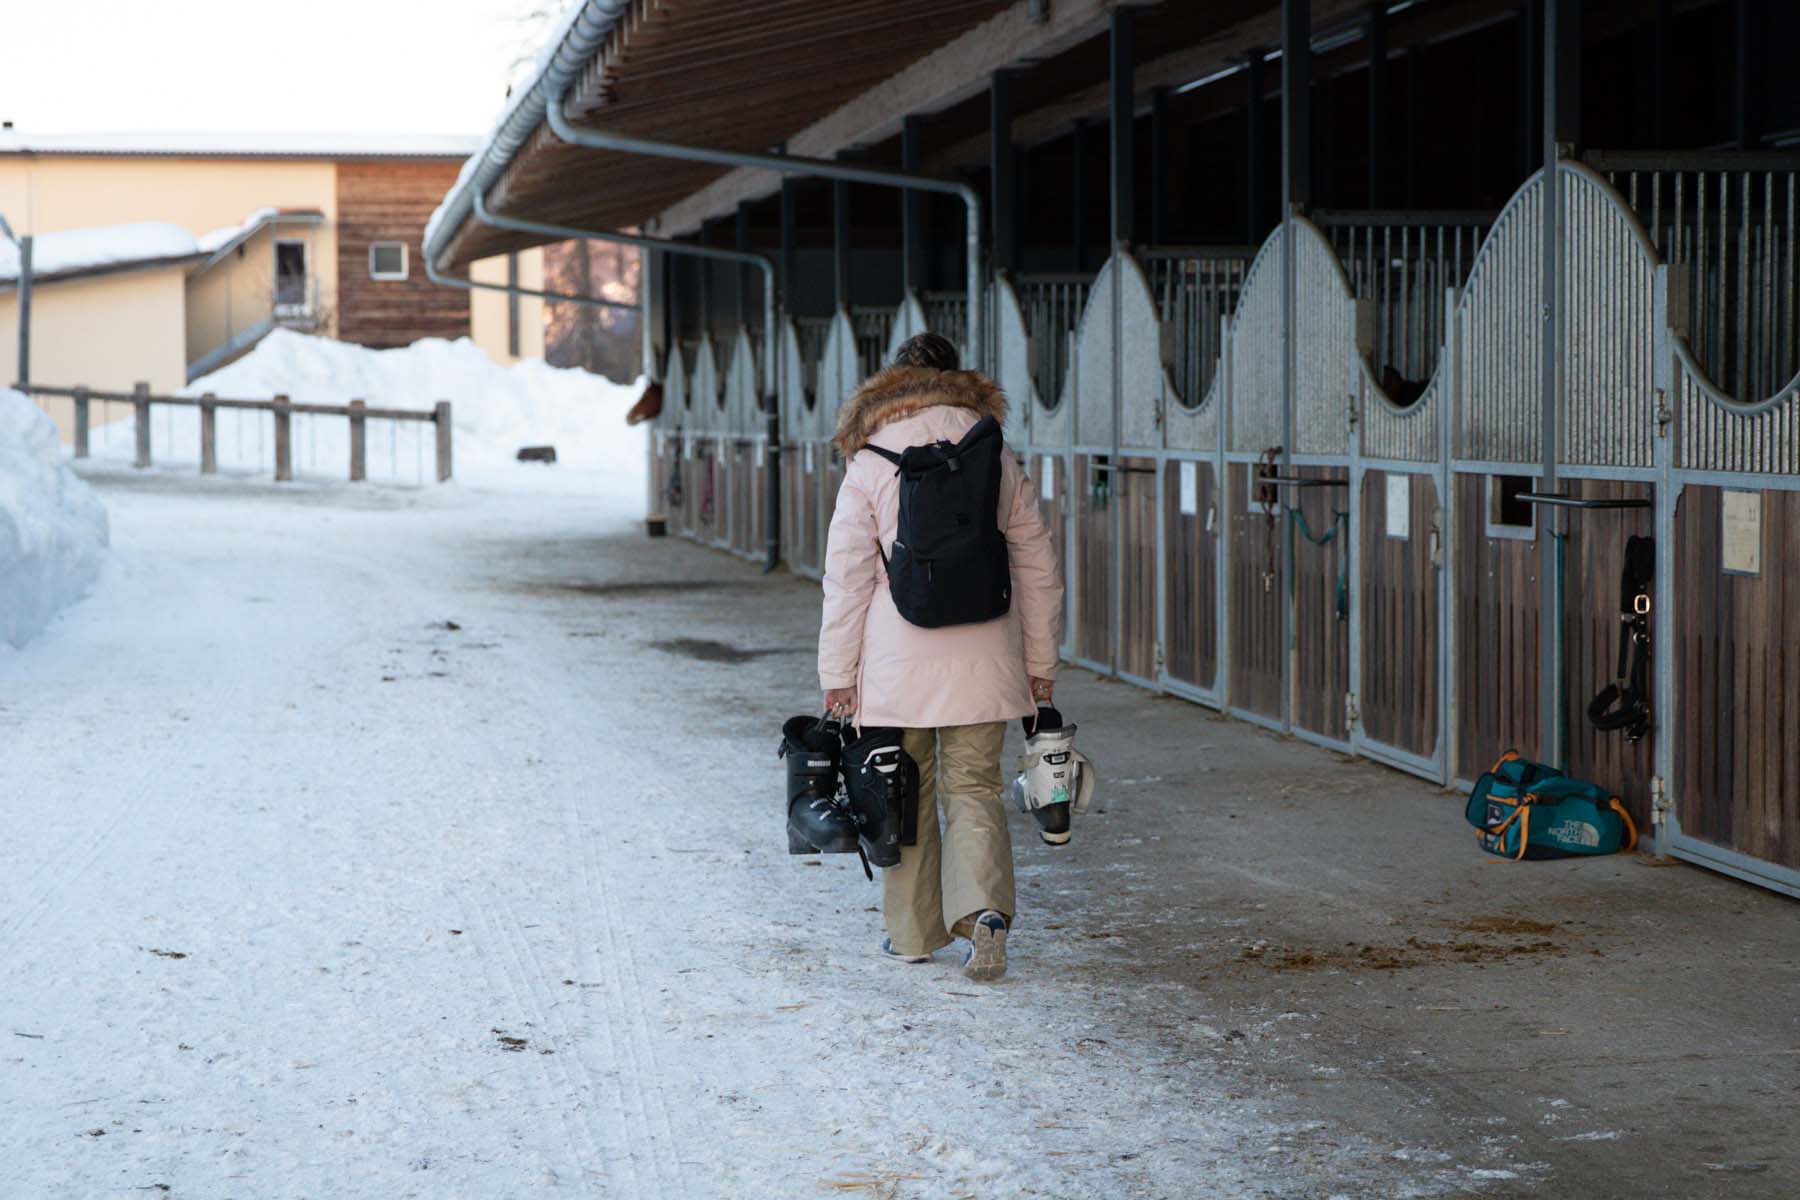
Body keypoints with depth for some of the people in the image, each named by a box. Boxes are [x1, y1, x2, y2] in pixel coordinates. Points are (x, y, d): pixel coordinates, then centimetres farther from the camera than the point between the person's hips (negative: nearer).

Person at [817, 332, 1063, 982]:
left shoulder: (869, 465, -4)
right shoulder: (998, 460, 5)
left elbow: (846, 578, -5)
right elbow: (1038, 568, 8)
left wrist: (838, 674, 1)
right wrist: (1040, 665, 16)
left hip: (898, 661, -2)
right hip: (982, 660, 2)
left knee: (907, 793, 11)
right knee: (974, 787, 7)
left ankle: (913, 931, 19)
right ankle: (984, 909, -15)